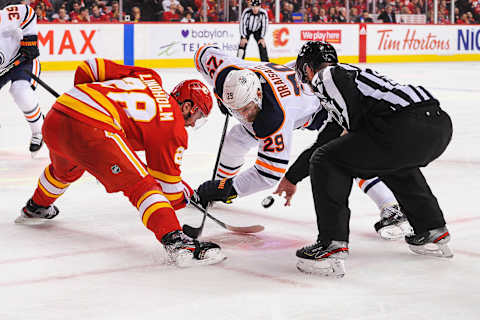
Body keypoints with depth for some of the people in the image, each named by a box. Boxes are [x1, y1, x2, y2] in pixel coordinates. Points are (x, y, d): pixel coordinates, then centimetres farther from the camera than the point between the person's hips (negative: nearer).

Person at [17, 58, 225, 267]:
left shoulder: (149, 77, 23)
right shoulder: (174, 128, 6)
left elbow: (89, 68, 23)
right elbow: (168, 184, 9)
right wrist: (186, 194, 28)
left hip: (54, 117, 8)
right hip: (92, 130, -8)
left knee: (65, 169, 38)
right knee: (140, 184, -6)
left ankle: (36, 209, 63)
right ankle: (175, 241, -24)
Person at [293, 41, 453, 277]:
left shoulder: (326, 76, 10)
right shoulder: (352, 73, 38)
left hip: (405, 128, -9)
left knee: (327, 162, 4)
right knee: (395, 162, 40)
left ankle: (332, 247, -4)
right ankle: (434, 233, 40)